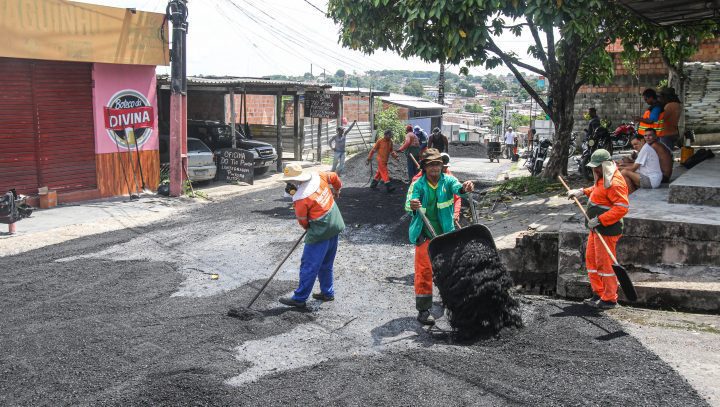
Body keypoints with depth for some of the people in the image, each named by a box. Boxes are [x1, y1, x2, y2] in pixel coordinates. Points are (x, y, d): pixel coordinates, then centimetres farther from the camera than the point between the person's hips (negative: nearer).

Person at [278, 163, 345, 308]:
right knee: (326, 264, 21)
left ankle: (299, 298, 8)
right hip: (335, 227, 8)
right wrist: (336, 190, 32)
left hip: (320, 233, -8)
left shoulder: (300, 199, -22)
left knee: (309, 266, 1)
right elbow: (334, 177, 14)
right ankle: (327, 292, 30)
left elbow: (303, 221, -7)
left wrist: (309, 229, 15)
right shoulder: (318, 177, -4)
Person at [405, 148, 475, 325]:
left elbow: (457, 187, -24)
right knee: (424, 271, -5)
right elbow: (409, 203, -23)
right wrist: (412, 205, -48)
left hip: (446, 234, 3)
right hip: (424, 236, -3)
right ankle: (423, 310, 2)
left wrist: (465, 188, -49)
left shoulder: (448, 181, -4)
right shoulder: (418, 185, -9)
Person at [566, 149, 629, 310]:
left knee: (604, 263, -3)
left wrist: (599, 220, -28)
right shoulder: (603, 178, 11)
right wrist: (582, 192, 17)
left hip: (607, 229, -11)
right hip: (597, 228, 11)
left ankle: (609, 299, 8)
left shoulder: (615, 183, -21)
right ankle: (599, 293, 26)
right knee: (591, 258, 16)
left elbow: (622, 207, -27)